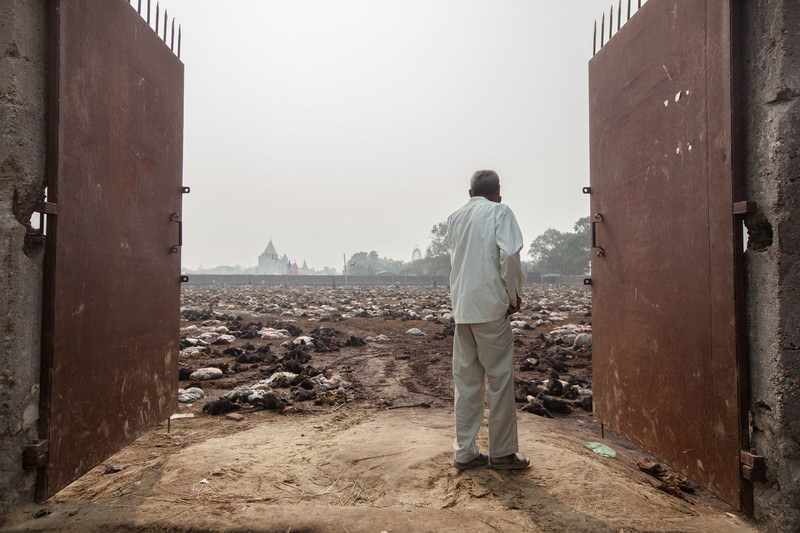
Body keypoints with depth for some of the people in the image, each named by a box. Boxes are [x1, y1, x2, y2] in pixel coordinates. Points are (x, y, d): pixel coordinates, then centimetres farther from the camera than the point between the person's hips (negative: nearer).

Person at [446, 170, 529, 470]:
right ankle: (502, 453, 14)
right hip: (491, 307, -5)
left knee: (466, 381, 9)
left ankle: (464, 452, 15)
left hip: (461, 308, 6)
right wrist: (515, 295, -4)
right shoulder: (500, 212, -1)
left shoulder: (454, 218, 16)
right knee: (499, 379, 4)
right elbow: (509, 255, -14)